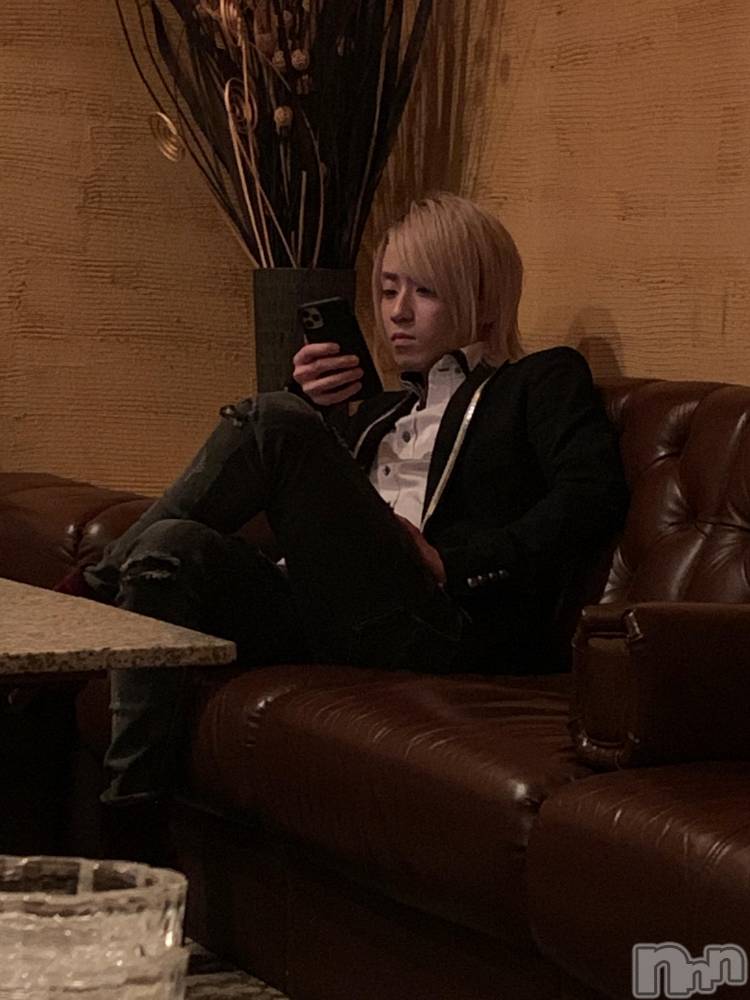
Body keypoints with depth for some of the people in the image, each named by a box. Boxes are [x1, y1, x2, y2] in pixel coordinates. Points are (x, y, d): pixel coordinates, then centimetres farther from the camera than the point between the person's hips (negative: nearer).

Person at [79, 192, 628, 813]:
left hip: (437, 634, -6)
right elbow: (313, 524, 28)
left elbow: (593, 499, -4)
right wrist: (309, 411, 14)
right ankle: (130, 811, -32)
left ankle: (109, 576, -5)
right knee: (175, 551, -24)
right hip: (331, 632, 7)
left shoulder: (545, 380, 15)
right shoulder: (385, 410, 35)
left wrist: (454, 565, -12)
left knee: (271, 422, -19)